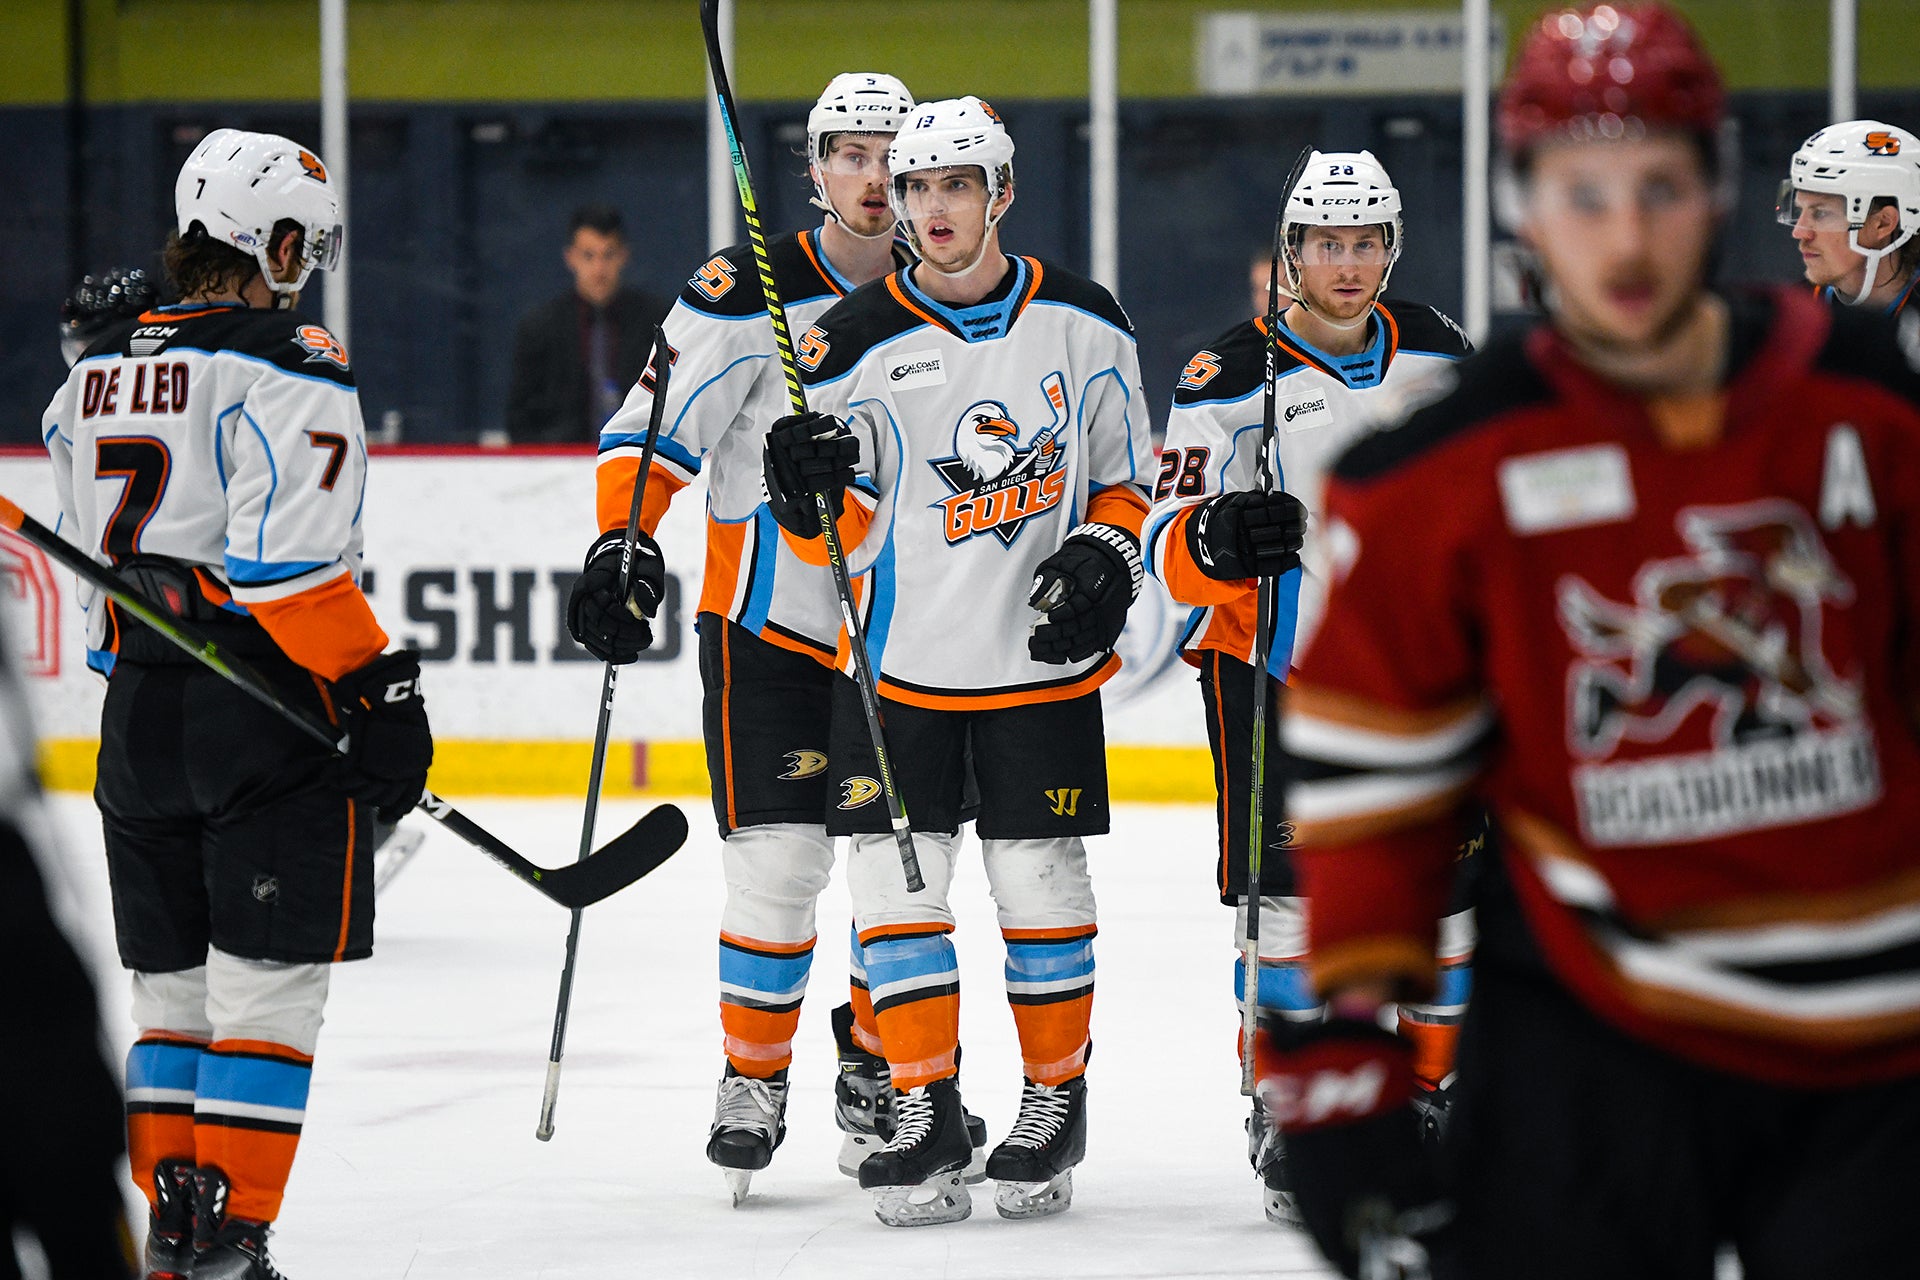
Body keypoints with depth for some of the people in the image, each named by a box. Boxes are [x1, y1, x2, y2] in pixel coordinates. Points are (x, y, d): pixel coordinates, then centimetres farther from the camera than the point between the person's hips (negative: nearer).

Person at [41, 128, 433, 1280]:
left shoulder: (97, 372, 12)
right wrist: (383, 697, -15)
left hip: (139, 709, 7)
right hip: (267, 704, -7)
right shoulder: (288, 366, -11)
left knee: (176, 987, 14)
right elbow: (295, 562, -20)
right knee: (268, 987, -3)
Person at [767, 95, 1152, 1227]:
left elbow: (1126, 474, 10)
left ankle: (1057, 1104, 17)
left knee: (1041, 881, 3)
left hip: (1043, 656, 0)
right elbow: (845, 538, -2)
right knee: (894, 875, -5)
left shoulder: (1083, 325, -1)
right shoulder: (860, 344, -5)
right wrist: (813, 494, -23)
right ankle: (927, 1113, 4)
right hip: (901, 656, 0)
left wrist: (1105, 561, -7)